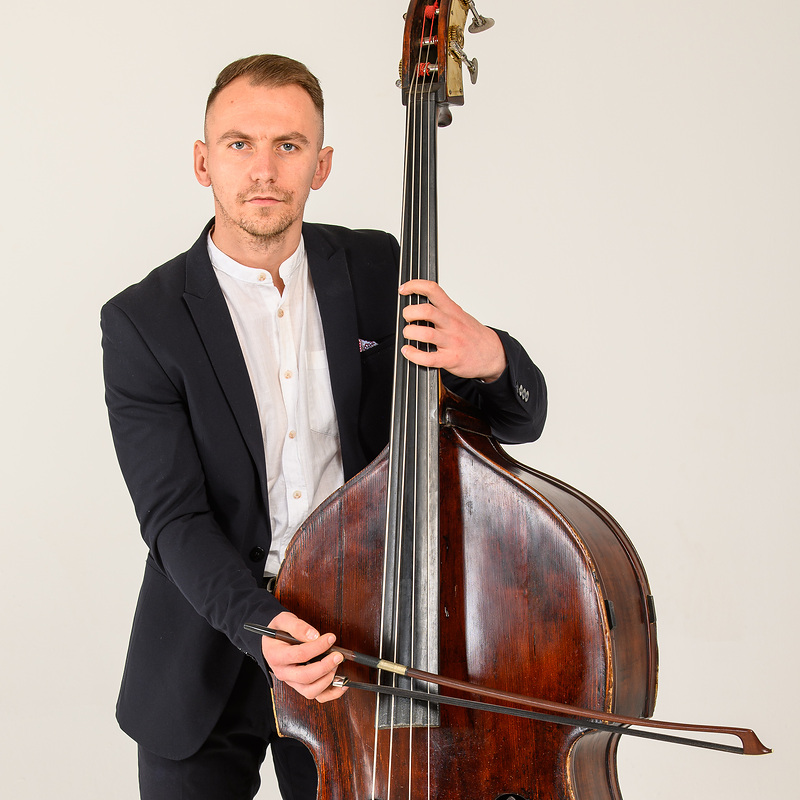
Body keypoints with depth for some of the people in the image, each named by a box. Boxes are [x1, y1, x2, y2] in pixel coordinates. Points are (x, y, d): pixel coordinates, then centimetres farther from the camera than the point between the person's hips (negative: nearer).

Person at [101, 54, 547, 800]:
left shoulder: (379, 270, -2)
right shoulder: (141, 323, -10)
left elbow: (521, 418, -3)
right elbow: (174, 515, -14)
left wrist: (489, 358, -27)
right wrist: (259, 625, -32)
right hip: (209, 653, -1)